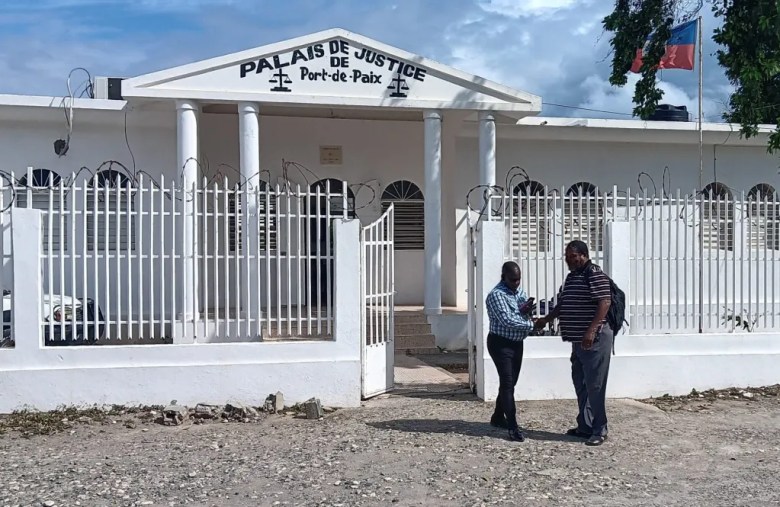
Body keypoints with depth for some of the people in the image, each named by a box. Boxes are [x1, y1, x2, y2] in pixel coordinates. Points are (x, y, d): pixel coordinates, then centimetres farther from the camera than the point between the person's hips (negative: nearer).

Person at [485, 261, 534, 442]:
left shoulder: (519, 290, 10)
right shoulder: (496, 295, -17)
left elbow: (525, 312, 13)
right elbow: (507, 321, -25)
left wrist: (526, 311, -11)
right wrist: (531, 324, -15)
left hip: (517, 343, 9)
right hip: (501, 344, -9)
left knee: (510, 382, 15)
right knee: (507, 383, -12)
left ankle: (498, 417, 31)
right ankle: (513, 427, -14)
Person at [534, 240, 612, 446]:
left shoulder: (595, 275, -12)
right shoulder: (571, 276, 17)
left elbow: (604, 303, -20)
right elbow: (562, 304, 27)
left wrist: (591, 331, -26)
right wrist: (545, 320, 22)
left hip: (594, 340, -10)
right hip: (578, 341, 10)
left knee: (594, 386, -5)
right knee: (580, 385, 13)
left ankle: (599, 430, 3)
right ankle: (584, 427, 22)